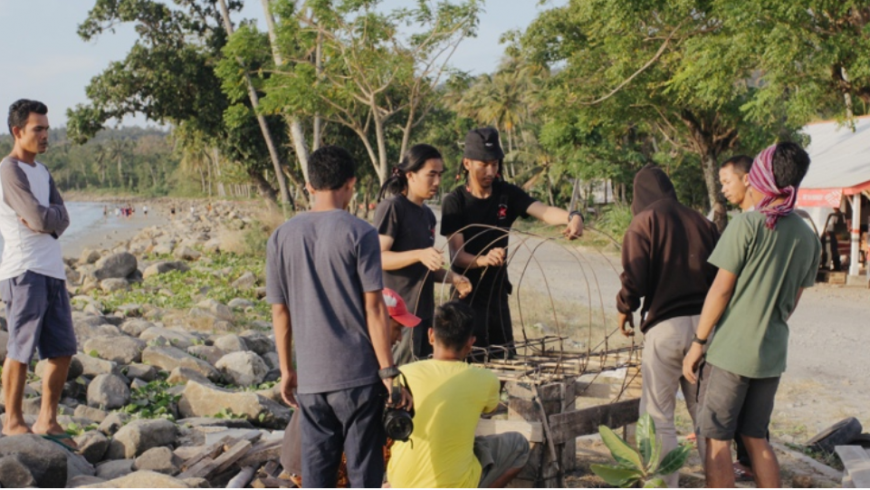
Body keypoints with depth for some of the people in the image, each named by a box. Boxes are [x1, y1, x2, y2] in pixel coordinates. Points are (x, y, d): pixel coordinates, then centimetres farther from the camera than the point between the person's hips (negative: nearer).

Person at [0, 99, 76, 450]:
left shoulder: (42, 172, 19)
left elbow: (61, 220, 10)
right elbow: (40, 218, -16)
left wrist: (45, 220, -8)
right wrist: (48, 219, 4)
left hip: (52, 271, 8)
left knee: (62, 350, 8)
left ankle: (47, 420, 18)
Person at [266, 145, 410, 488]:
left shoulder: (282, 237, 3)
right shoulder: (360, 234, -8)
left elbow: (280, 310, 7)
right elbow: (374, 308, -10)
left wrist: (286, 369, 16)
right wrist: (389, 372, -5)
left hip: (309, 378, 4)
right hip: (358, 374, -3)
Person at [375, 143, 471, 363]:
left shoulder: (428, 214, 16)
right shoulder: (391, 207, -9)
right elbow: (378, 257, -17)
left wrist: (452, 277, 4)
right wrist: (419, 255, -29)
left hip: (424, 311, 8)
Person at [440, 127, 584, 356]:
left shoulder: (507, 194, -2)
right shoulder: (454, 202, -13)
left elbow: (544, 211, -18)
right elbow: (458, 256, -19)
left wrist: (572, 217, -39)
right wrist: (483, 259, -41)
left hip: (498, 293, 5)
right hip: (468, 296, -4)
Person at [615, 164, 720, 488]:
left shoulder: (644, 221, -3)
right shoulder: (702, 222, 10)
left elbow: (635, 277, -12)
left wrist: (624, 309, 5)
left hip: (665, 327, -5)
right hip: (705, 324, 5)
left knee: (659, 417, 4)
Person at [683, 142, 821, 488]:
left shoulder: (747, 225, -13)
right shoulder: (808, 238, 5)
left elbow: (721, 290, -12)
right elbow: (793, 300, 12)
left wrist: (698, 343, -6)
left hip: (733, 349, -6)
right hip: (773, 354, 6)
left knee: (717, 439, 3)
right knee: (755, 437, 17)